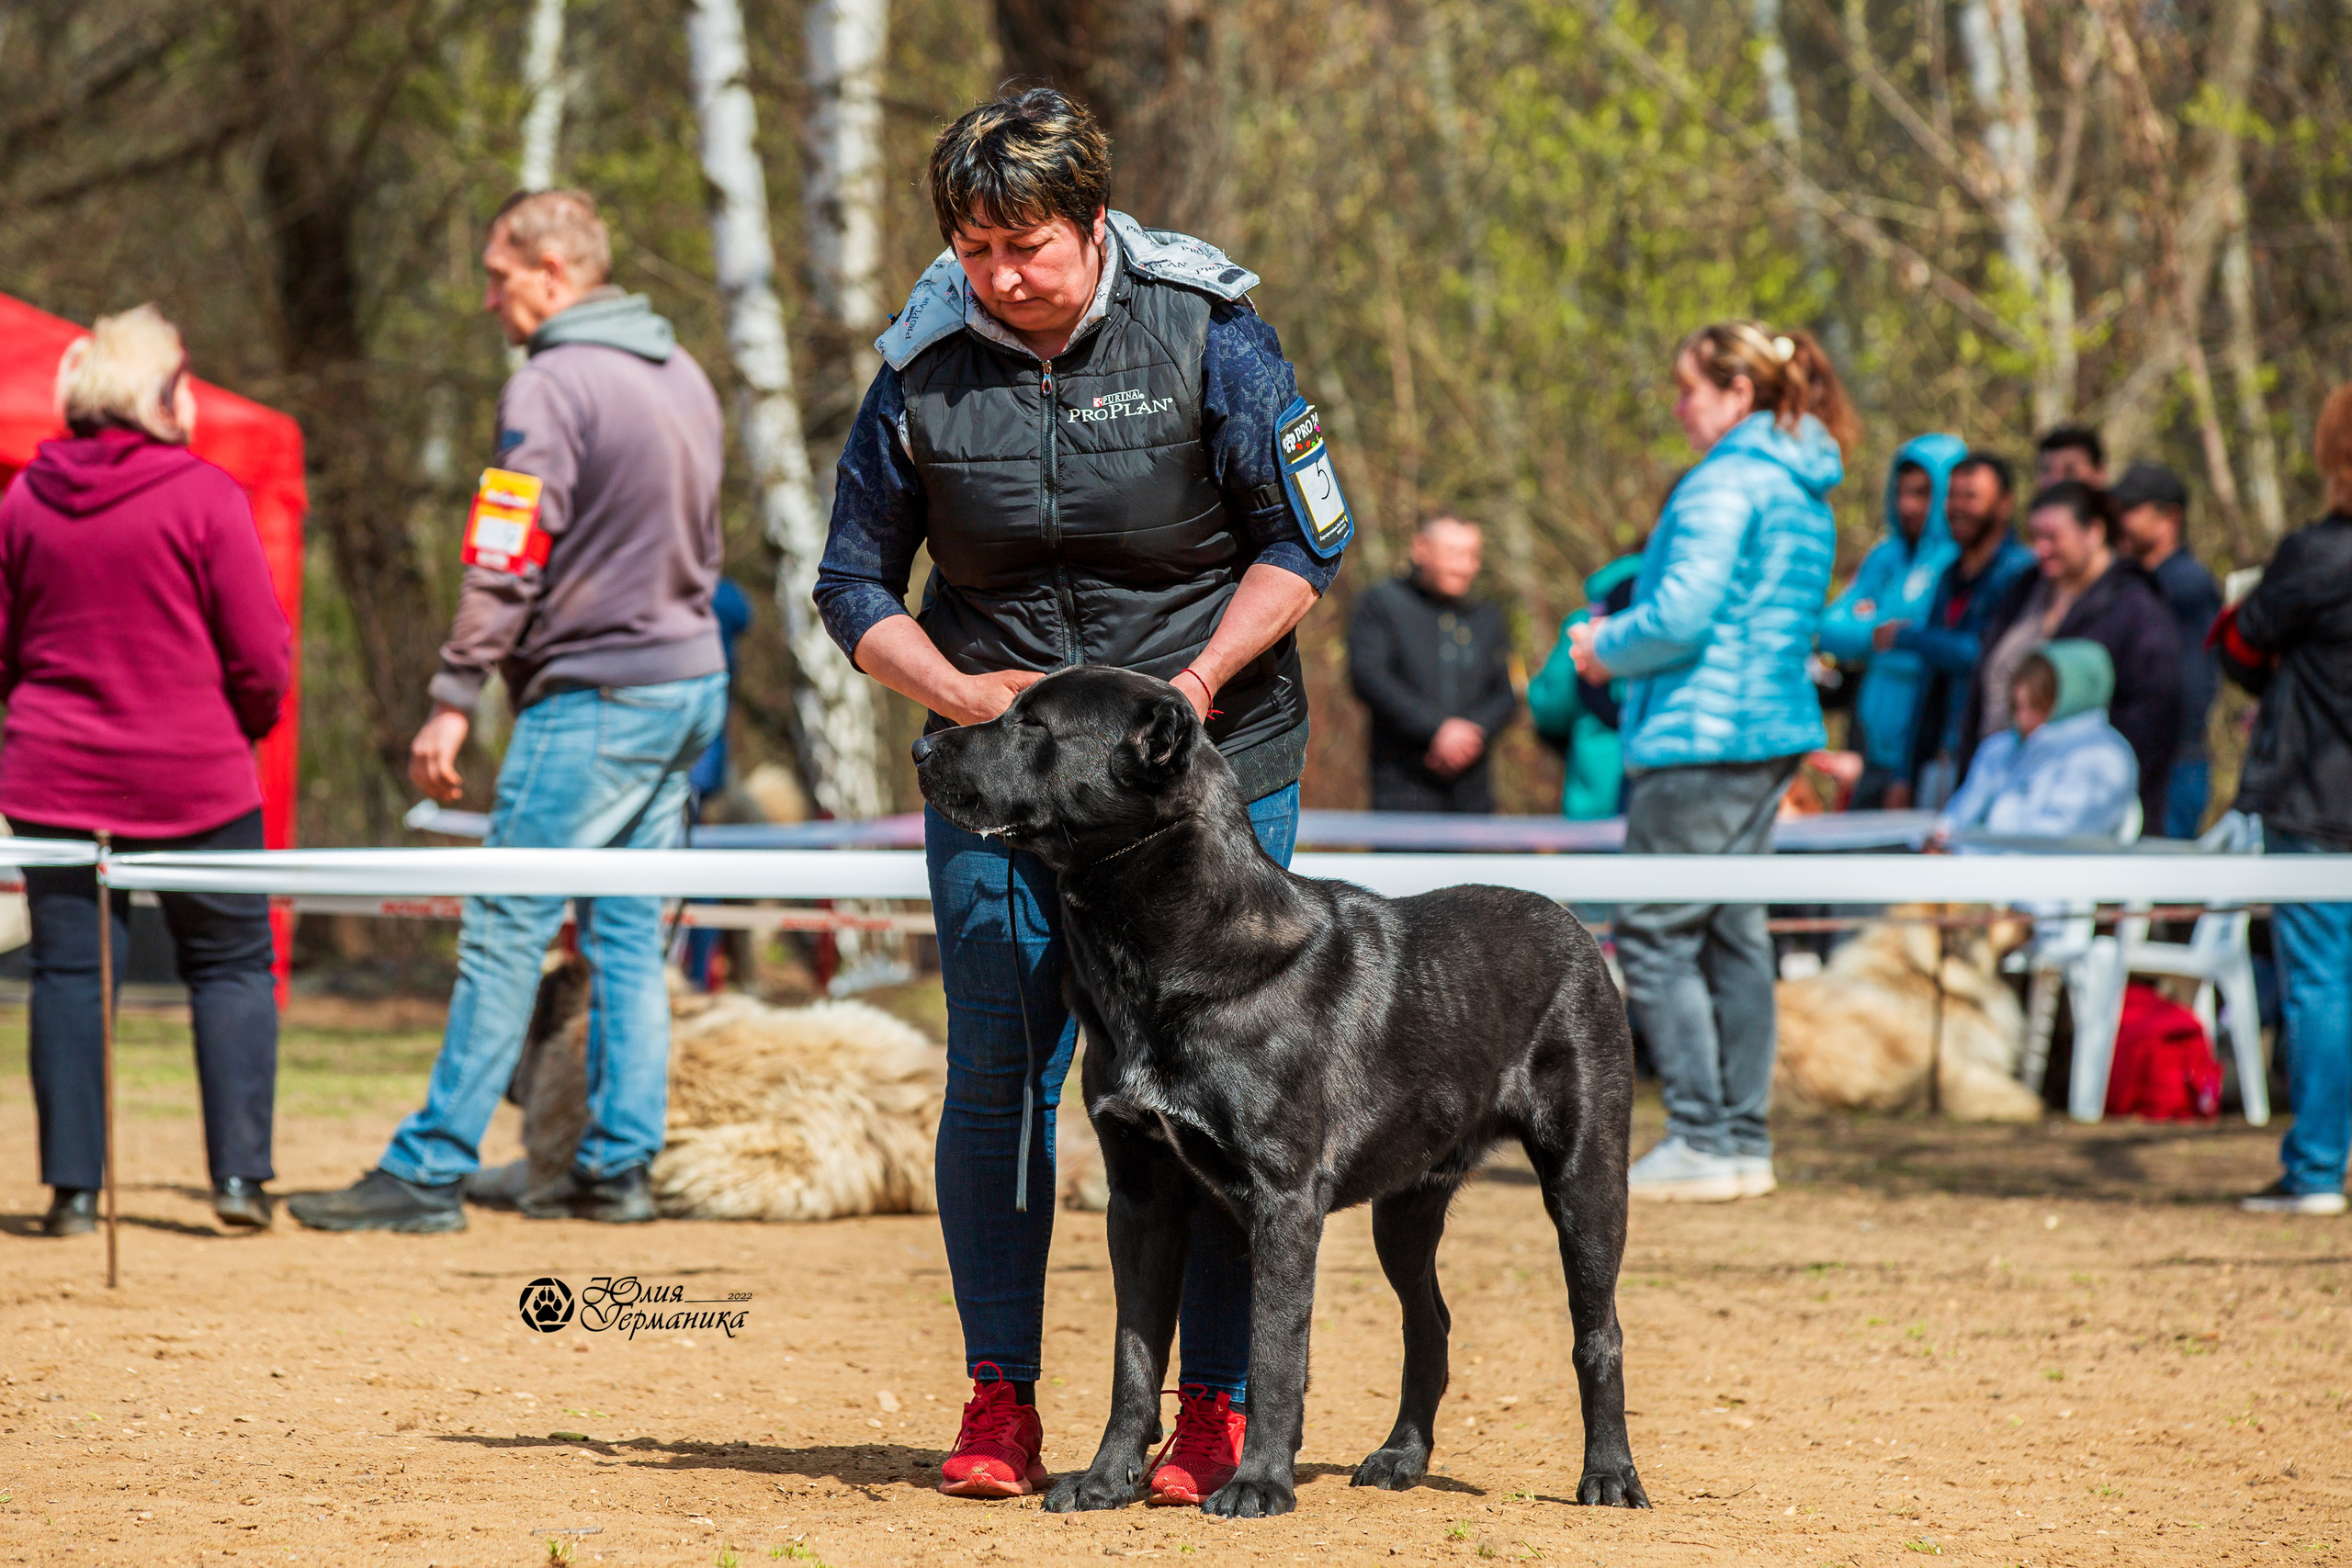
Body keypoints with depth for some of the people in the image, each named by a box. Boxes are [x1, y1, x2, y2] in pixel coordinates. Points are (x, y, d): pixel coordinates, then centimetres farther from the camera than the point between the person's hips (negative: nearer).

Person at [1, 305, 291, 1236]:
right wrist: (241, 727, 12)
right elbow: (261, 660, -8)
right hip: (194, 777, -3)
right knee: (230, 964, 9)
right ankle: (239, 1171, 3)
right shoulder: (205, 497, -10)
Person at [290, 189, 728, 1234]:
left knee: (505, 934, -6)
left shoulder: (552, 385, -13)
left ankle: (430, 1170, -6)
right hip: (693, 682, 8)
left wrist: (453, 702, -14)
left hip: (594, 696, -8)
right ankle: (619, 1166, 9)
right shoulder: (683, 374, 14)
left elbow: (505, 566, -17)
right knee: (630, 936, 10)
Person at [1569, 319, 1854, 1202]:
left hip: (1701, 733, -10)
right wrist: (1624, 642, 18)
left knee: (1655, 935, -5)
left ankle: (1700, 1142, -8)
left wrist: (1607, 648, -2)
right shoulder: (1805, 492, 17)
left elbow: (1682, 616, -21)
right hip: (1772, 730, 10)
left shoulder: (1724, 484, -14)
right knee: (1734, 931, 12)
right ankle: (1745, 1140, 12)